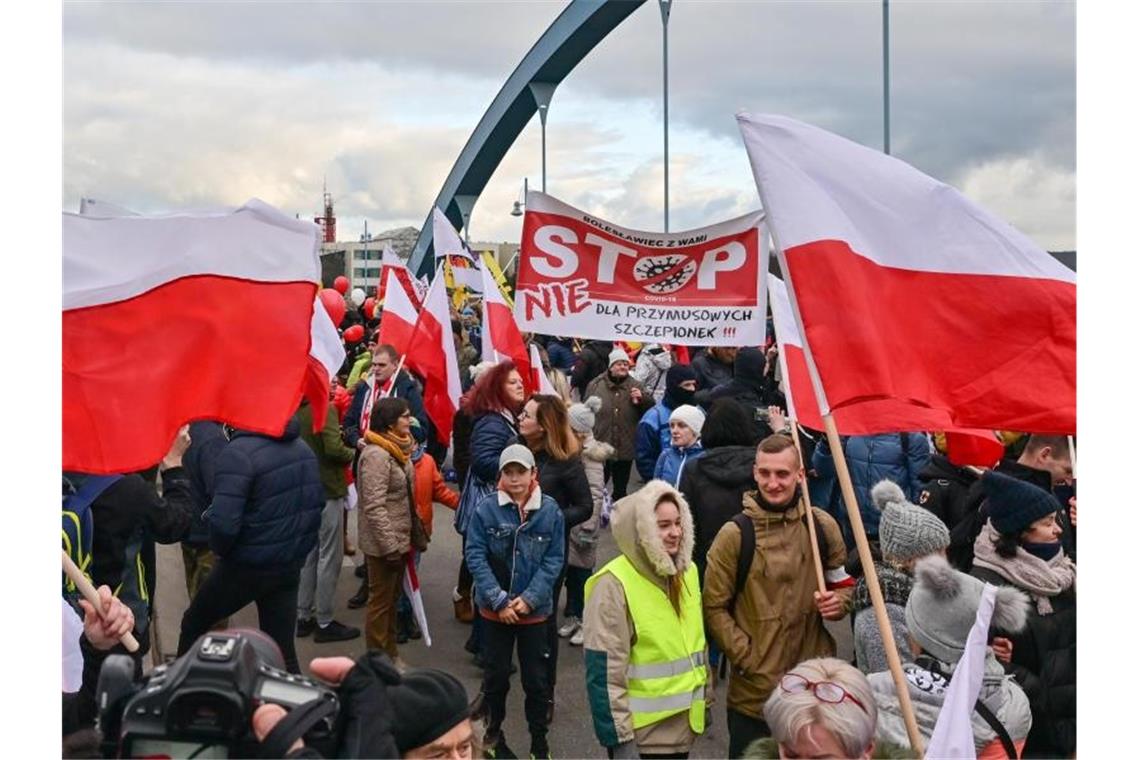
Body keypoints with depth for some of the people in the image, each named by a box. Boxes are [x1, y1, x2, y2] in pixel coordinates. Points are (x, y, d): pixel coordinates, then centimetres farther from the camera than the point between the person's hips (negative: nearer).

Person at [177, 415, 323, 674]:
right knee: (282, 649, 12)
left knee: (193, 625, 20)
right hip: (291, 565, 6)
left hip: (246, 566, -6)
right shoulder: (302, 447, 2)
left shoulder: (239, 451, -20)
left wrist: (221, 550, -7)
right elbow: (316, 502, 10)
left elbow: (223, 522, -26)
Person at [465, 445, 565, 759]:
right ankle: (493, 733, 36)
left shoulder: (550, 510, -8)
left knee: (536, 678, 9)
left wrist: (529, 598, -15)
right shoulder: (486, 509, -11)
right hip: (495, 609, 0)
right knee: (496, 674, 15)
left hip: (535, 609, 0)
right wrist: (499, 601, -16)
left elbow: (554, 559, -6)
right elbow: (475, 556, -10)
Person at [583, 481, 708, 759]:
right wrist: (620, 737, -19)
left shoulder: (686, 570, 4)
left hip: (684, 725, 7)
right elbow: (605, 672, -19)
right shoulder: (614, 584, -19)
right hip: (642, 734, -7)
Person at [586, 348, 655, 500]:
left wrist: (642, 398, -14)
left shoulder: (636, 386, 5)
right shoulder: (595, 385, -1)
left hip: (625, 449, 2)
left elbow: (651, 409, 4)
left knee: (621, 490, 14)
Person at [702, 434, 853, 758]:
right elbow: (714, 607, -6)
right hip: (754, 690, -2)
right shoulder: (734, 534, -9)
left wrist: (839, 602, -9)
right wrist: (747, 658, -12)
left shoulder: (822, 526, -1)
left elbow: (845, 584, 13)